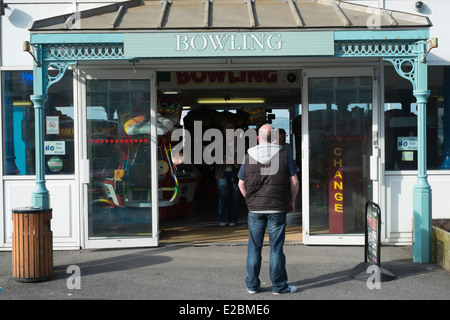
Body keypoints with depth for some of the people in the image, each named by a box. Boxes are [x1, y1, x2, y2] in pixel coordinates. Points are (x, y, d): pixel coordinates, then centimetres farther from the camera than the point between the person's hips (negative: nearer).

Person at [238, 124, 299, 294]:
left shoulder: (248, 157, 3)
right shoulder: (283, 155, -2)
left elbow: (241, 184, 8)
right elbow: (294, 182, -1)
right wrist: (291, 201, 13)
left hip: (255, 210, 2)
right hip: (277, 209, -2)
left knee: (254, 248, 9)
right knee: (276, 248, 4)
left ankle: (252, 285, 17)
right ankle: (279, 286, 11)